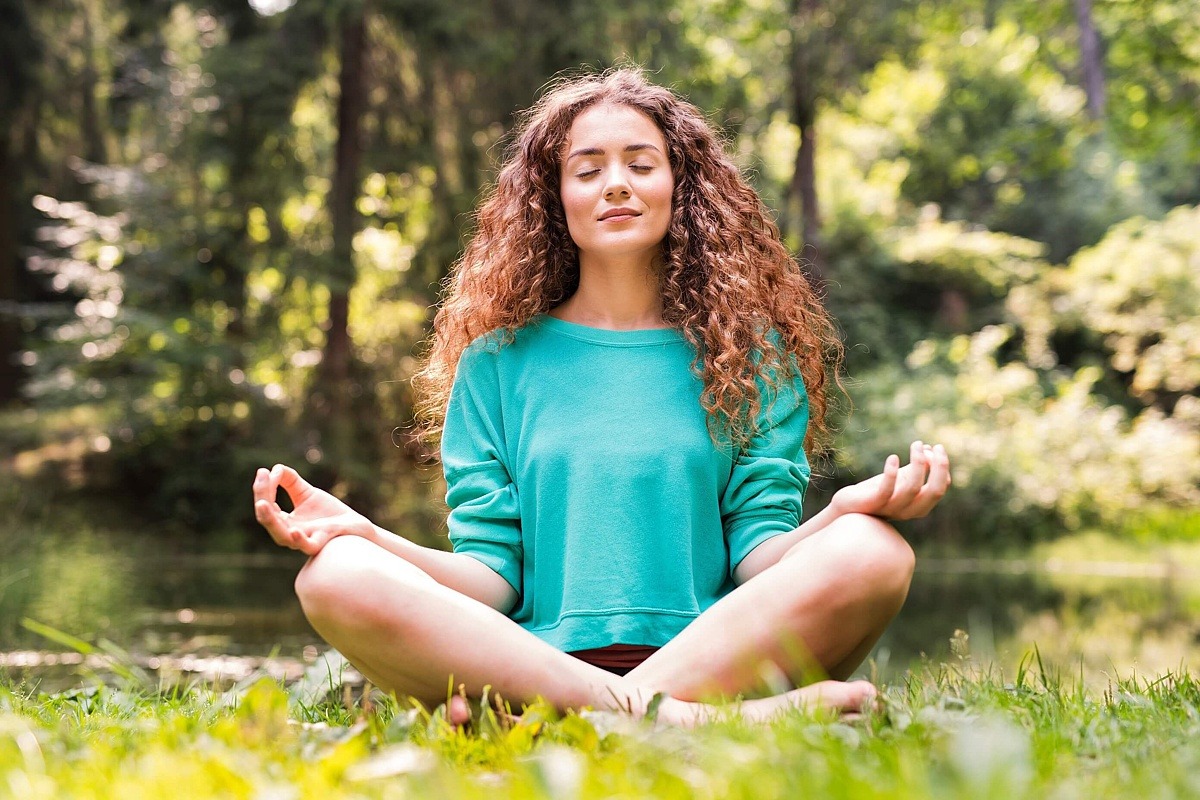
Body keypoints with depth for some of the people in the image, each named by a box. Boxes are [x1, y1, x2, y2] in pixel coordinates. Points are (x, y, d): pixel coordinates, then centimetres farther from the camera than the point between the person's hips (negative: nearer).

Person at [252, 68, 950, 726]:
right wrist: (367, 535, -11)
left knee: (873, 554, -28)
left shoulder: (750, 354, 15)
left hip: (714, 655, 0)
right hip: (530, 662, 0)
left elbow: (759, 554, 4)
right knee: (338, 576, -26)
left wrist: (848, 510, -18)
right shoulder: (500, 361, 15)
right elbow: (493, 572, 7)